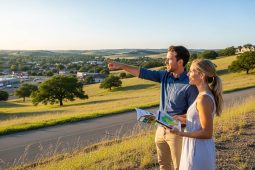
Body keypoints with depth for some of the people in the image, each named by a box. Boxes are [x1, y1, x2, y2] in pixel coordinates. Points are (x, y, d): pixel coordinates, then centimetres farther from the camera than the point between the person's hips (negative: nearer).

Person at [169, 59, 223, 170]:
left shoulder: (204, 99, -23)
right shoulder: (205, 95, 5)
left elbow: (206, 133, -22)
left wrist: (181, 133, -25)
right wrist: (179, 119, 12)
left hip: (199, 150, -9)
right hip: (198, 148, 9)